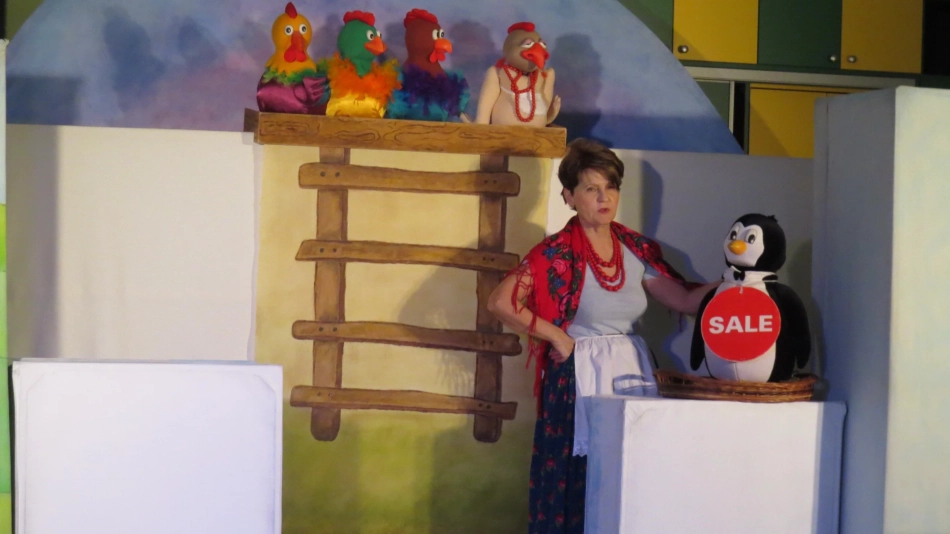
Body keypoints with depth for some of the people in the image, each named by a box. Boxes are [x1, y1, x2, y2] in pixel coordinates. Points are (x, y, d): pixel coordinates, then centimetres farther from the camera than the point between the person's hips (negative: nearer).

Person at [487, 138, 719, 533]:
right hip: (579, 379, -5)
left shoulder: (635, 249, 8)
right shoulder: (558, 254, -8)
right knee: (577, 484, -4)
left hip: (631, 371, 5)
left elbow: (684, 300, 8)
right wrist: (556, 335, -9)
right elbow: (500, 303, -11)